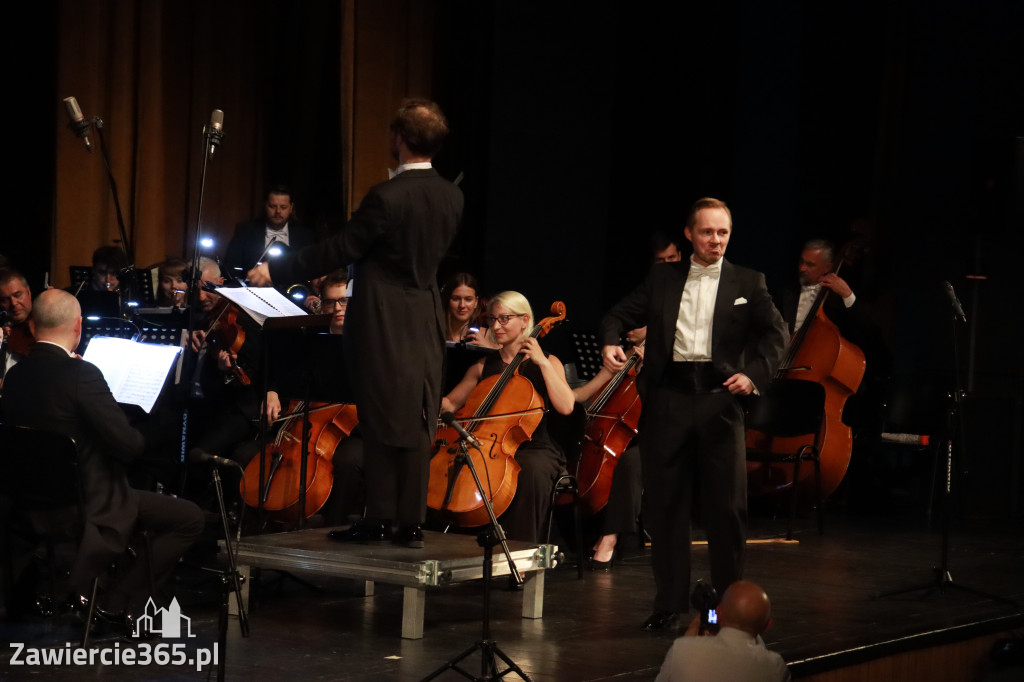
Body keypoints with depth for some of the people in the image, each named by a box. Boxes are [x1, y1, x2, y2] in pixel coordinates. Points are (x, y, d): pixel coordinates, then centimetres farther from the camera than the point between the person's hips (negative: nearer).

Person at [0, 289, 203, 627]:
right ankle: (118, 602, 2)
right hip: (88, 507, -8)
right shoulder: (81, 374, -23)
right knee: (189, 518, 4)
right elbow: (129, 444, -23)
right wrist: (140, 438, 1)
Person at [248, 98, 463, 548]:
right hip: (426, 323, 6)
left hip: (383, 325, -6)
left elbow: (337, 251, -14)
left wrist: (273, 271, -5)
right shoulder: (451, 198, 2)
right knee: (415, 425, 8)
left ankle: (378, 520, 5)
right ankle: (412, 523, 10)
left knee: (382, 424, 1)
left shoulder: (387, 198, -19)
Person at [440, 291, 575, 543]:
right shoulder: (483, 367, 17)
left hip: (535, 449, -3)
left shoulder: (547, 363, 5)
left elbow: (566, 406, -12)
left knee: (532, 471, -39)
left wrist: (543, 363, -14)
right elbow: (450, 403, 20)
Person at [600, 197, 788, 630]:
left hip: (719, 400, -1)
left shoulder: (747, 283, 8)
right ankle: (670, 603, 13)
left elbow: (775, 332, 0)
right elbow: (621, 315, 12)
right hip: (667, 399, 2)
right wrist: (611, 342, -11)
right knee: (664, 504, 5)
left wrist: (754, 373, -17)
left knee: (726, 505, 0)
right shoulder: (663, 278, 12)